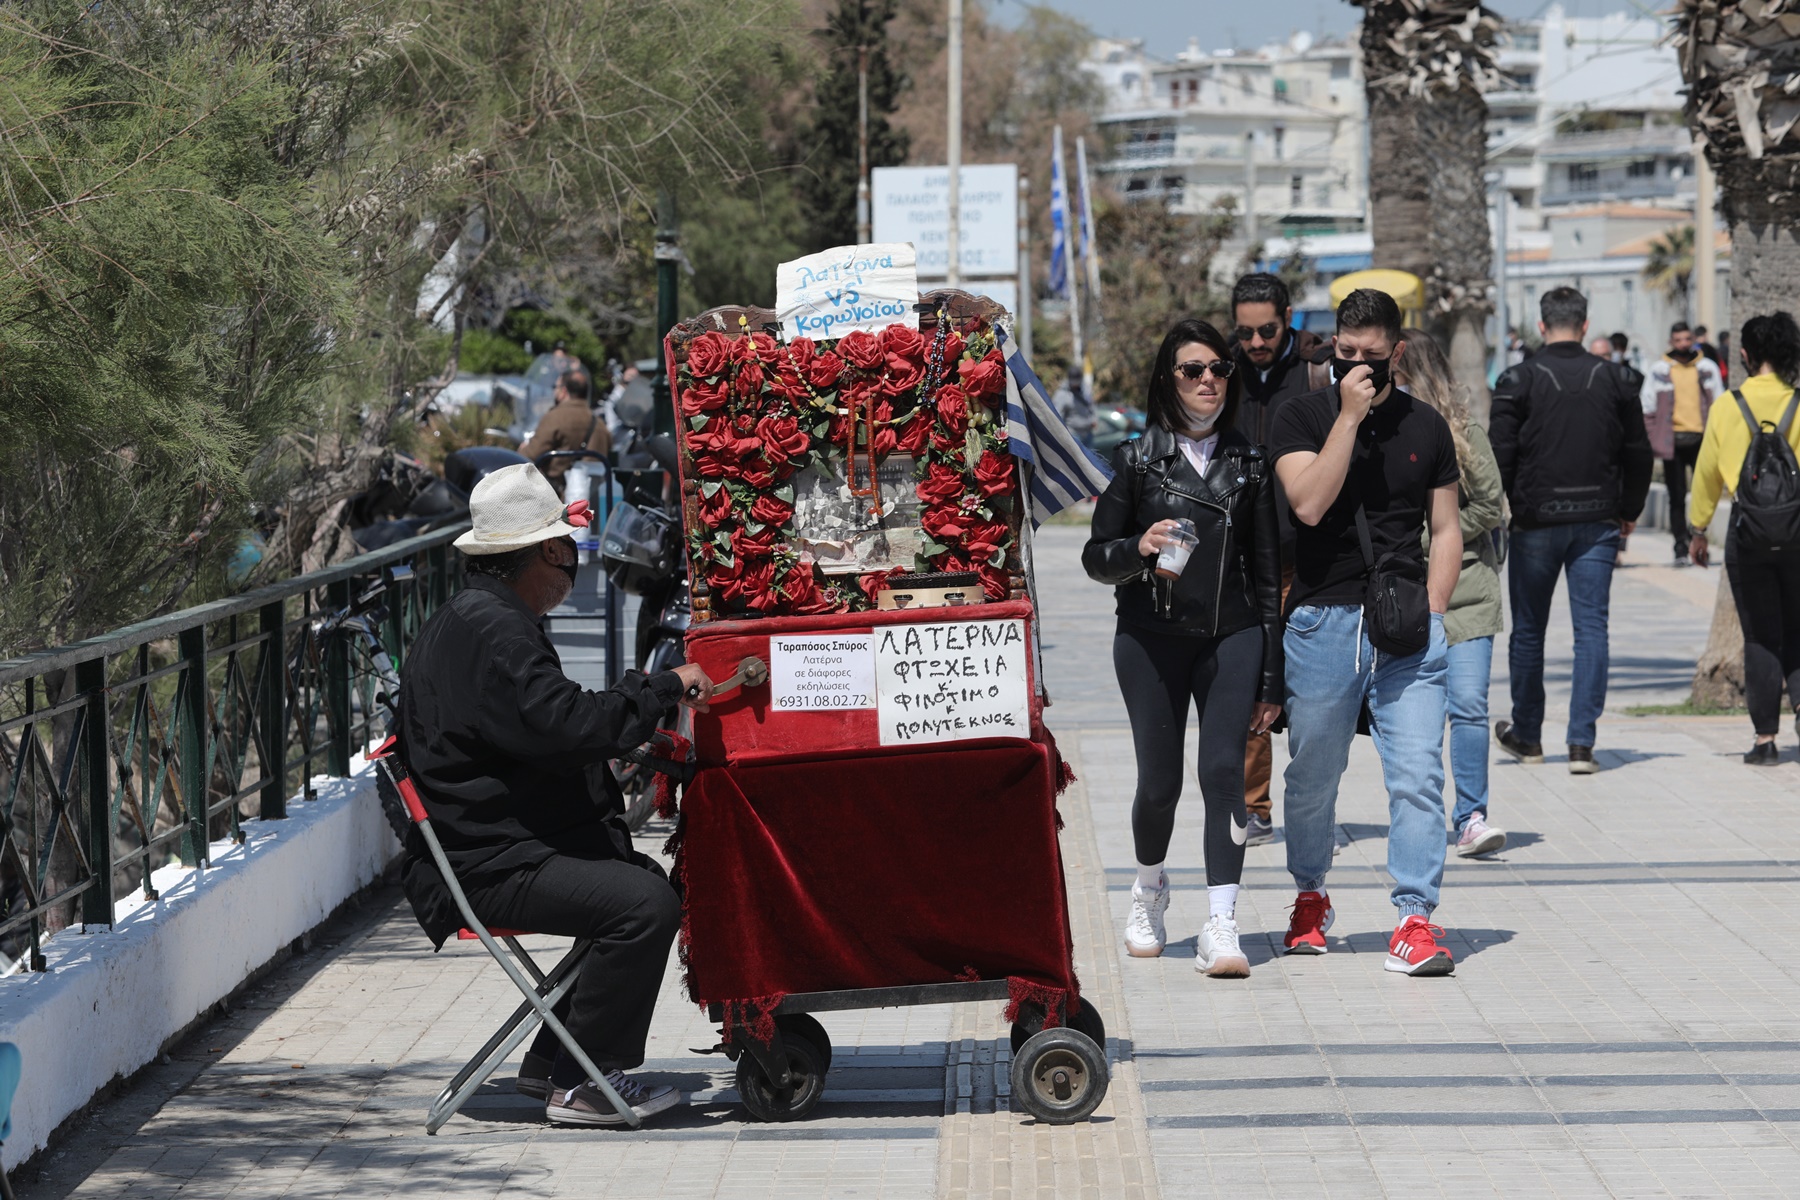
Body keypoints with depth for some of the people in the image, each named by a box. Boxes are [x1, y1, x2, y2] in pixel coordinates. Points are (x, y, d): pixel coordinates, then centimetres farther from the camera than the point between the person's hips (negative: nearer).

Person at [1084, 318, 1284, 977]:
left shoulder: (1249, 462, 9)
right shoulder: (1137, 460, 4)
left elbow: (1267, 569, 10)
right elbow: (1096, 557, 6)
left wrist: (1271, 674, 6)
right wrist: (1139, 548, -18)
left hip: (1231, 637, 1)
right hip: (1151, 639, 0)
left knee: (1223, 770, -13)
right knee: (1159, 781, 3)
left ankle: (1220, 928, -15)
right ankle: (1149, 887, 33)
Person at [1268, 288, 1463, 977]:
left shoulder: (1425, 426, 12)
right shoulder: (1303, 417, 3)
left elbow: (1445, 528, 15)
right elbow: (1309, 502, -14)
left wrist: (1430, 611, 3)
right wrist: (1349, 417, -14)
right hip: (1322, 619, -1)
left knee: (1418, 774, -10)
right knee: (1313, 774, 10)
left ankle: (1415, 919, -9)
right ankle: (1310, 897, 32)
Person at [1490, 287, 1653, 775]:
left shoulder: (1519, 381, -6)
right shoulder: (1614, 379, 4)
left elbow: (1500, 455, -9)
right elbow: (1638, 453, 9)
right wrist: (1629, 511, 20)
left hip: (1537, 521, -2)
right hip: (1597, 521, 2)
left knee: (1528, 630, 12)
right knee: (1591, 629, 1)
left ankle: (1526, 734, 23)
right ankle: (1582, 742, -7)